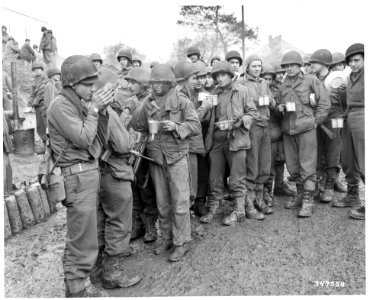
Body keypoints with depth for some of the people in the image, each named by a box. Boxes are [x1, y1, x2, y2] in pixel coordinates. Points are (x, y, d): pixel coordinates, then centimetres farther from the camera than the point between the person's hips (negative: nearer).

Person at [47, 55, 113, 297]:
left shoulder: (81, 104, 14)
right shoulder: (61, 105, -10)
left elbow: (101, 140, 11)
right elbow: (83, 139, -19)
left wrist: (102, 112, 0)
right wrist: (94, 110, -11)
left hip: (91, 172, 9)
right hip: (77, 176, -9)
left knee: (82, 238, 17)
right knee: (84, 242, -3)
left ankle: (77, 285, 31)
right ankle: (76, 291, 13)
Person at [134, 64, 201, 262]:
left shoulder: (182, 102, -4)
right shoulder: (148, 104, 8)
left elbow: (196, 126, -8)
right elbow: (138, 128, 15)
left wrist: (176, 126, -20)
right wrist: (140, 142, -3)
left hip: (176, 157, -4)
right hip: (155, 158, 4)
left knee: (179, 202, -1)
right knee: (162, 202, 13)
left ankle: (182, 242, 12)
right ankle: (167, 238, 29)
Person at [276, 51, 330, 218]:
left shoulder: (311, 81, 2)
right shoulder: (282, 87, 16)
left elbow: (325, 103, -1)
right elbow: (277, 106, 25)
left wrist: (315, 121, -5)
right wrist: (279, 109, 3)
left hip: (306, 128, -5)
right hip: (288, 130, 6)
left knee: (307, 166, -5)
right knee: (293, 167, 10)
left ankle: (308, 201, 0)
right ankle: (300, 195, 26)